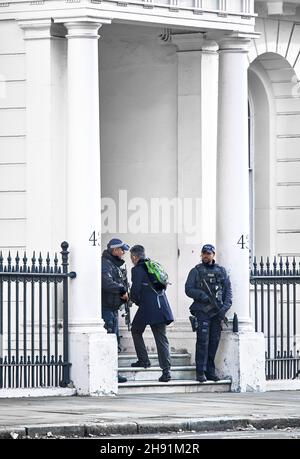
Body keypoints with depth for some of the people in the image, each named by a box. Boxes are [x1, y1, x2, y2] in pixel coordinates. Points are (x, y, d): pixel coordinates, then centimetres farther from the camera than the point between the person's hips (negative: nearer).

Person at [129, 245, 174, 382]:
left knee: (136, 331, 19)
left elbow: (135, 290, -12)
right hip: (162, 307, 6)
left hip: (147, 308, -6)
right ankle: (166, 370, -6)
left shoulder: (137, 270, -5)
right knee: (161, 338, 3)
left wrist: (135, 300, 10)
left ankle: (143, 360, 16)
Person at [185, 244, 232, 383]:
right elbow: (189, 289, 0)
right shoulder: (196, 271, 6)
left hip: (217, 311, 3)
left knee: (214, 341, 4)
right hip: (202, 310, -3)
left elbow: (228, 290, 10)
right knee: (203, 340, -11)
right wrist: (202, 296, -16)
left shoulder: (221, 271, 13)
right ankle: (201, 372, -11)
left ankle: (210, 371, 11)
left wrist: (226, 306, -5)